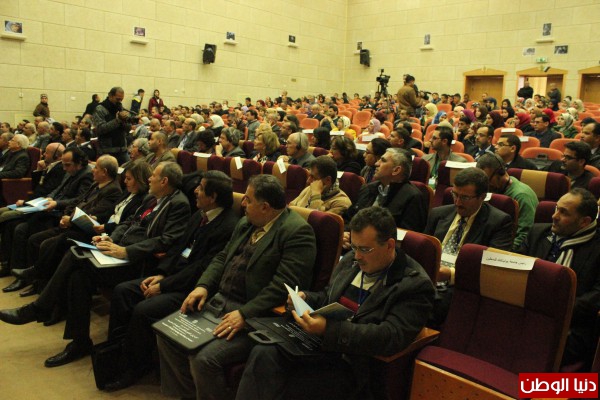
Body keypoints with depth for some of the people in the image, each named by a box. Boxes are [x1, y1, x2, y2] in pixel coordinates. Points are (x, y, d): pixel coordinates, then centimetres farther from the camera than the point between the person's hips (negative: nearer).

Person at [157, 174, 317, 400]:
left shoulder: (297, 232, -16)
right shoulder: (246, 223, 12)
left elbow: (284, 285, -22)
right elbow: (222, 258, 17)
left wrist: (245, 314, -25)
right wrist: (203, 286, 0)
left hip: (254, 315, -9)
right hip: (218, 301, 9)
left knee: (204, 359, -24)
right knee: (167, 335, 3)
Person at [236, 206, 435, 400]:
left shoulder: (416, 284, -10)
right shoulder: (350, 260, 11)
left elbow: (391, 337, -20)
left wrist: (328, 329, -28)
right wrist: (305, 298, -1)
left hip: (354, 365, -6)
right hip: (317, 342, 6)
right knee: (263, 354, -21)